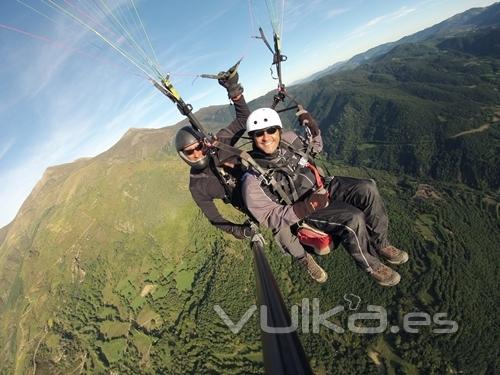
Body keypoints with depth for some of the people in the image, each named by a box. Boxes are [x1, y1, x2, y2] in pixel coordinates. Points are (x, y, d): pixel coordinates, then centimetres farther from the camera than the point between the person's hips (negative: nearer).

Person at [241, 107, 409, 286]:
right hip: (305, 211, -5)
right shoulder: (253, 180, -21)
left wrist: (313, 130, -4)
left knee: (367, 188, -14)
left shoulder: (288, 139, -5)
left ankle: (381, 245, 7)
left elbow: (316, 147, 16)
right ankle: (372, 266, 5)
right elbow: (270, 217, -17)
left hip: (323, 186, 6)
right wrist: (307, 207, -28)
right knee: (353, 219, -25)